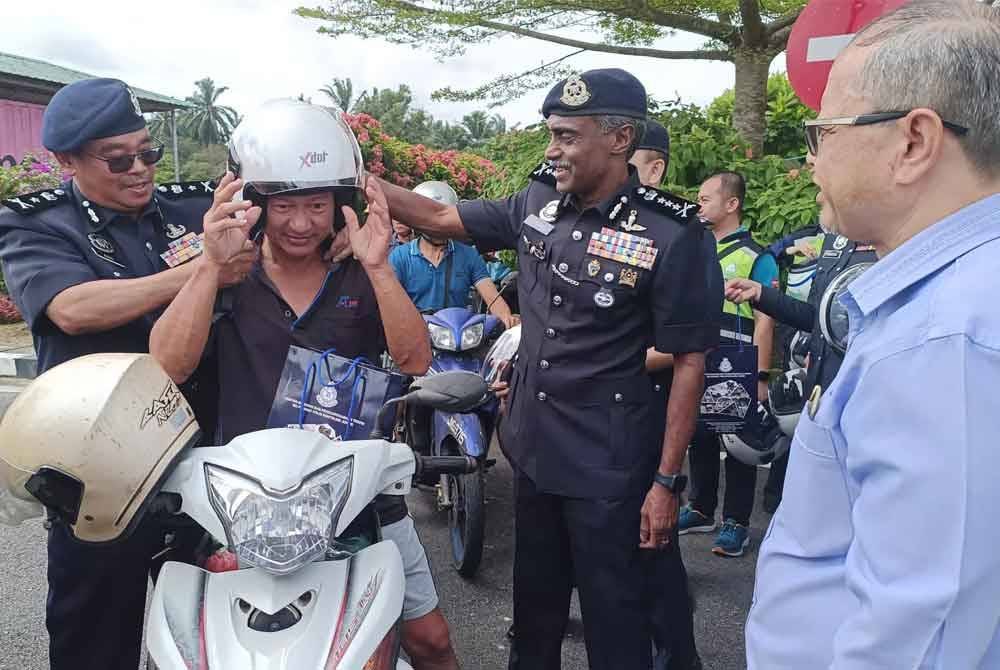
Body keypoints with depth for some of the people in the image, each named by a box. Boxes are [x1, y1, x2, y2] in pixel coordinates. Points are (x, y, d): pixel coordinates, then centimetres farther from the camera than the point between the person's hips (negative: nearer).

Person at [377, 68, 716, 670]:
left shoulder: (670, 234, -16)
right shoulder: (539, 203, 1)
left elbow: (690, 359, -14)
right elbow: (443, 219, 10)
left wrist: (668, 480, -14)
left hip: (608, 467, -5)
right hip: (533, 449, 6)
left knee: (614, 616, 9)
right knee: (535, 598, 24)